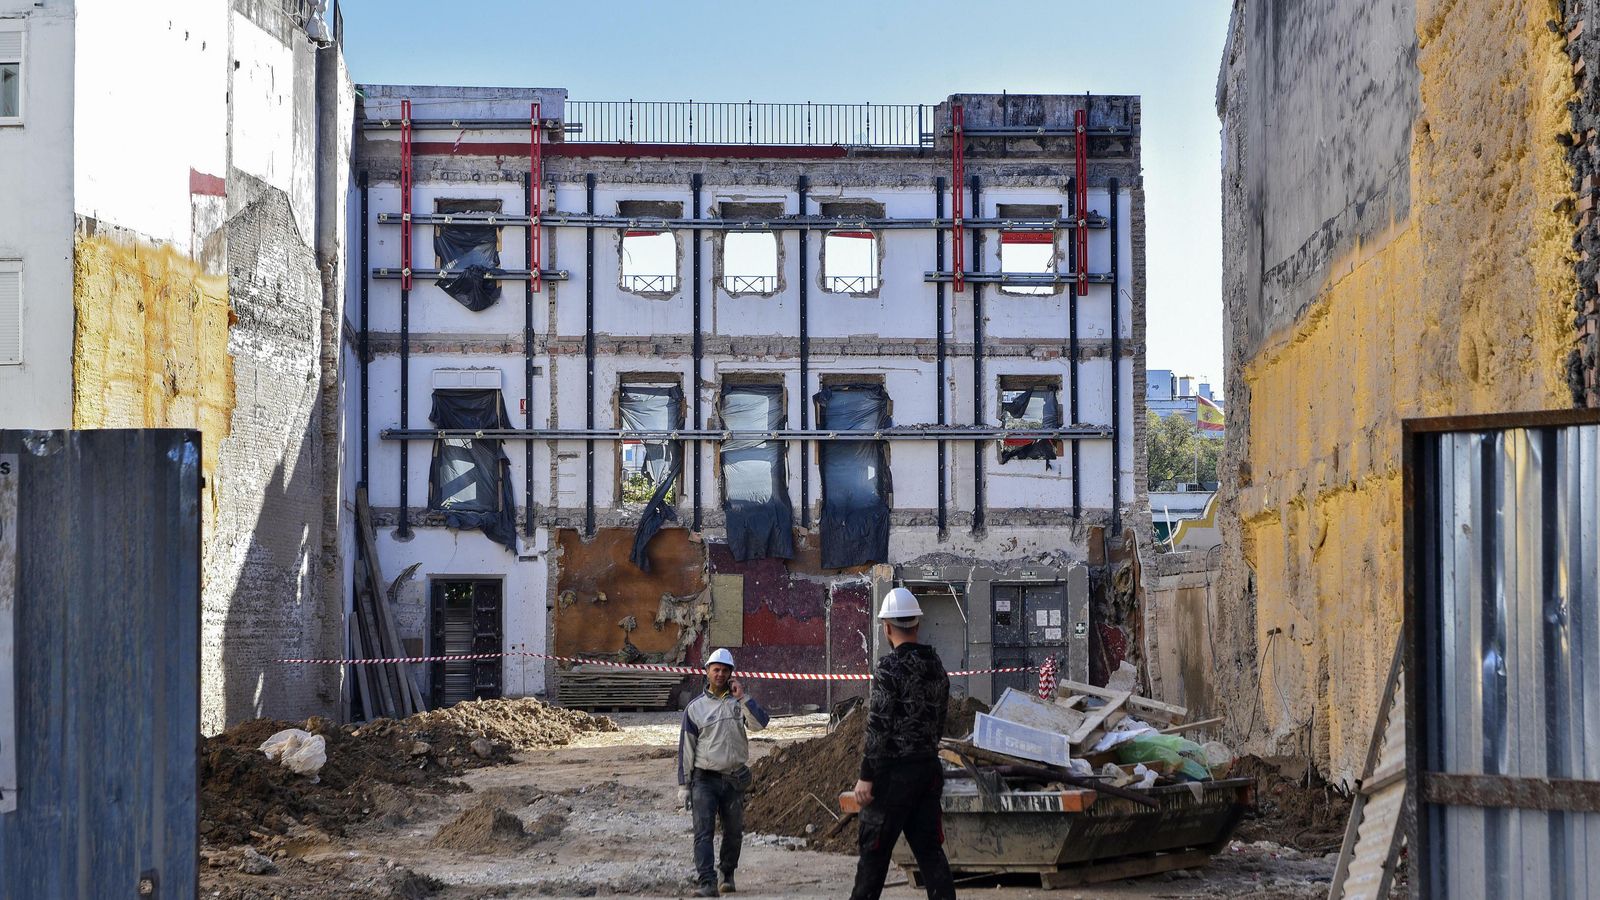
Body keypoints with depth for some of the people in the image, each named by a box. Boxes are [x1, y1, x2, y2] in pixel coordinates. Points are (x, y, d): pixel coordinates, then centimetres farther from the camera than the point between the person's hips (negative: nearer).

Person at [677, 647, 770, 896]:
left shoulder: (739, 702, 5)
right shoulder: (695, 707, 1)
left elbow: (760, 723, -13)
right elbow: (686, 747, 3)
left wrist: (742, 697, -18)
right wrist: (683, 784, 0)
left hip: (735, 779, 2)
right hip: (705, 779, -2)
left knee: (734, 831, 11)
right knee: (704, 831, -11)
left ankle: (728, 874, 29)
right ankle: (707, 882, -14)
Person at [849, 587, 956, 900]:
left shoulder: (891, 666, -14)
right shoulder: (937, 666, 10)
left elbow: (878, 726, -17)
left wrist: (866, 776, -14)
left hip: (894, 770, -7)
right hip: (930, 768, 7)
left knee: (874, 850, 2)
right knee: (929, 848, 9)